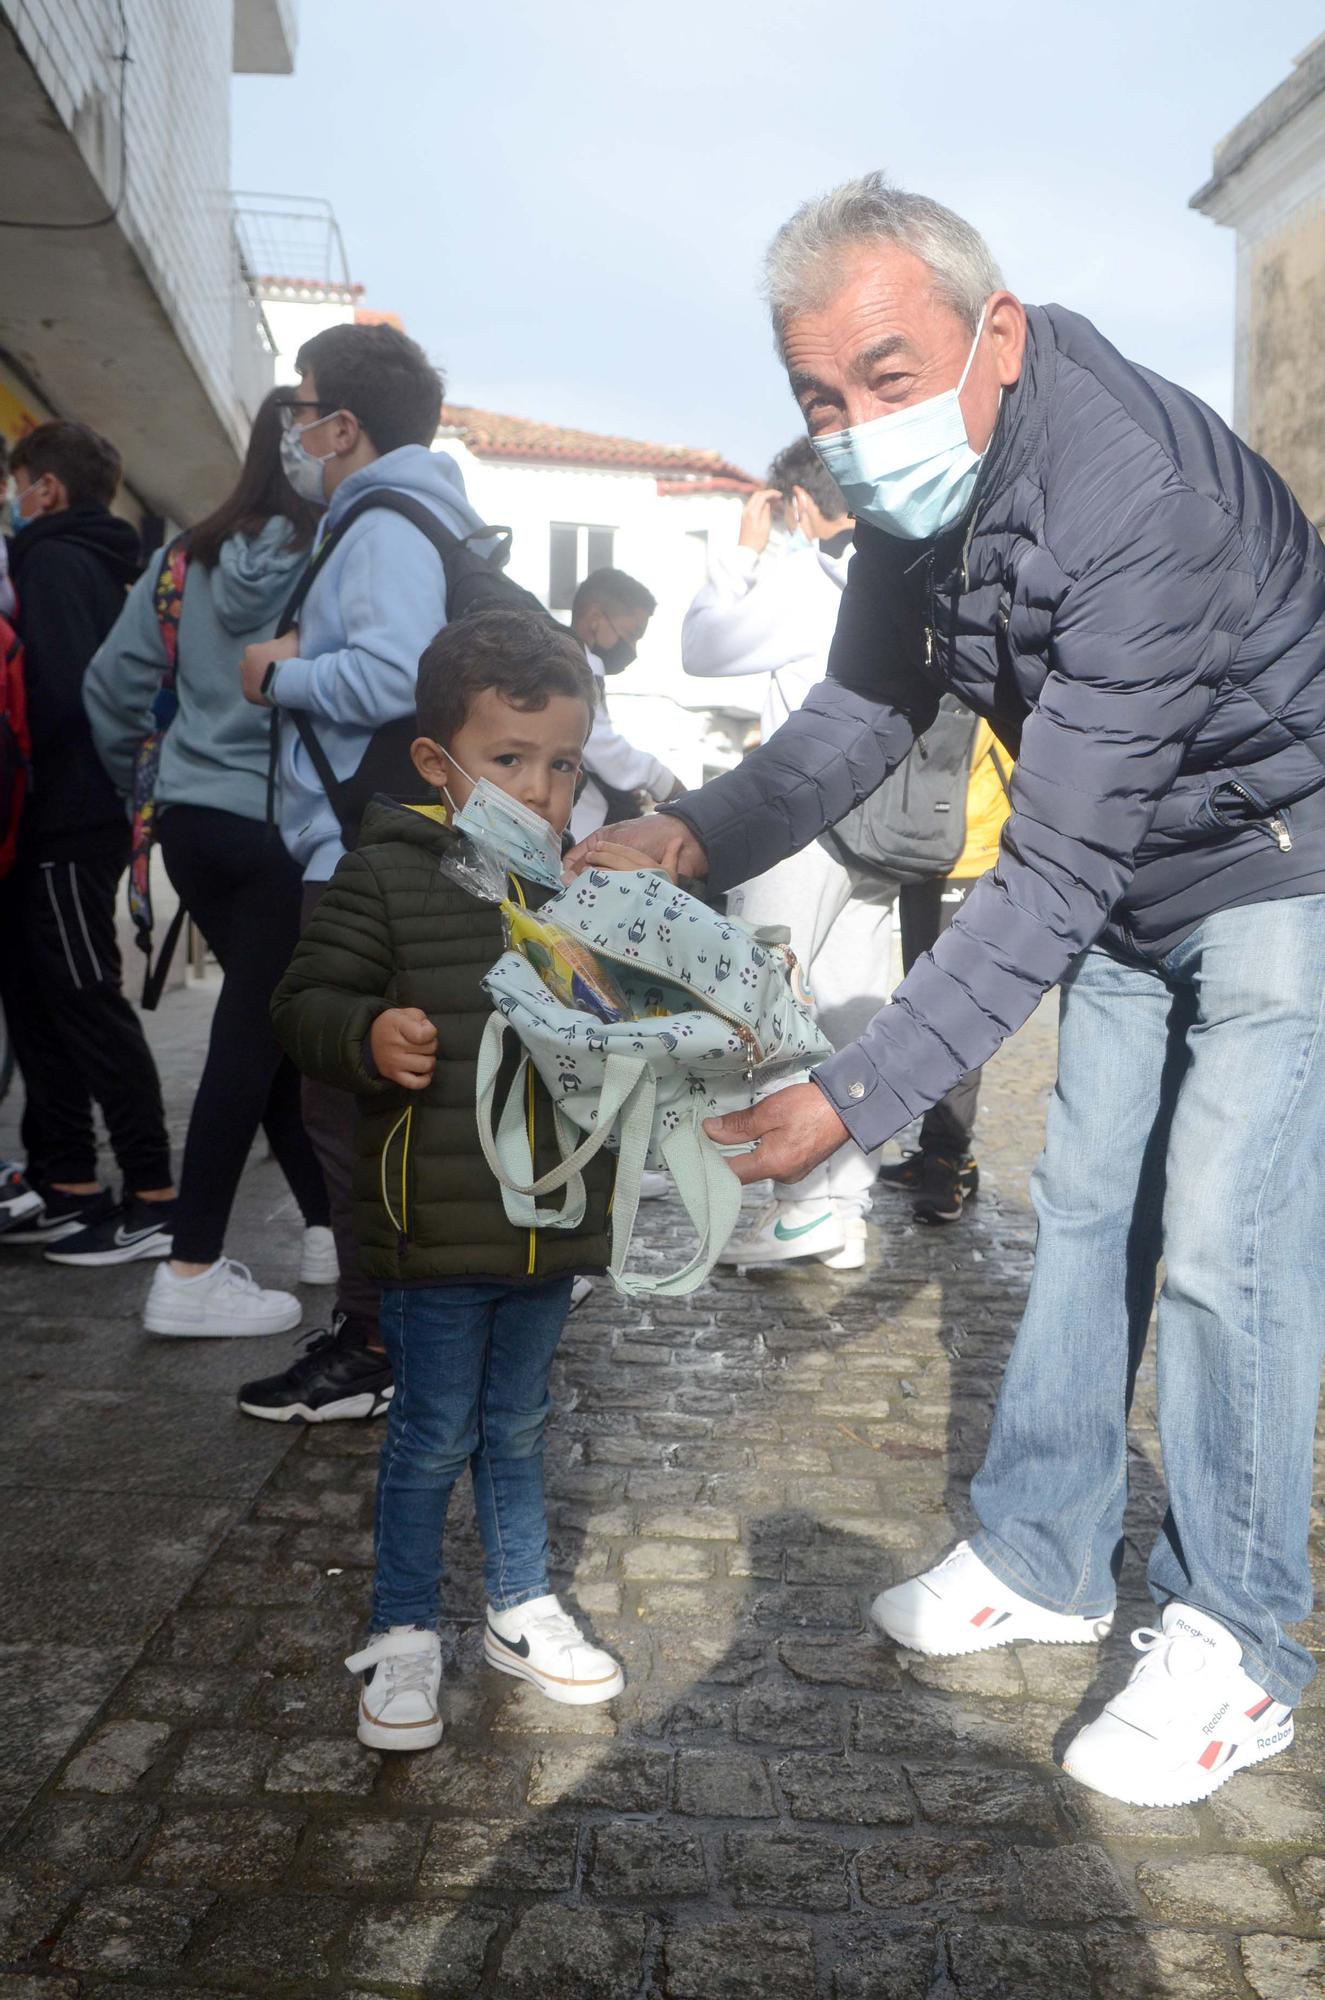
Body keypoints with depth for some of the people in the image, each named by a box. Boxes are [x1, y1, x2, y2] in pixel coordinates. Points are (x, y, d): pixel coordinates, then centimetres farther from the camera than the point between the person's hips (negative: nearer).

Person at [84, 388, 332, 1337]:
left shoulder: (192, 556, 7)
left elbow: (112, 683, 9)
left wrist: (140, 784, 21)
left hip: (194, 821, 6)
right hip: (284, 830, -6)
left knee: (266, 1024, 15)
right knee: (255, 1036, -1)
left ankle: (327, 1224, 26)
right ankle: (192, 1273, 3)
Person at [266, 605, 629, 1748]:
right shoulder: (389, 877, -11)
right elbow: (305, 1000, -9)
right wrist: (366, 1035, -28)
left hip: (551, 1218, 5)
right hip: (435, 1222, -4)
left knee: (517, 1427, 21)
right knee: (433, 1436, 8)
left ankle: (523, 1609, 38)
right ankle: (403, 1633, 28)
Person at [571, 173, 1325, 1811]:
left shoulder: (1130, 494, -36)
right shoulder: (916, 481, -8)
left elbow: (1054, 876, -36)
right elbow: (860, 714, 0)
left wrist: (859, 1097, -37)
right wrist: (690, 839, -17)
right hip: (1134, 882, 8)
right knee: (1084, 1209, 10)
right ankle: (1043, 1558, 24)